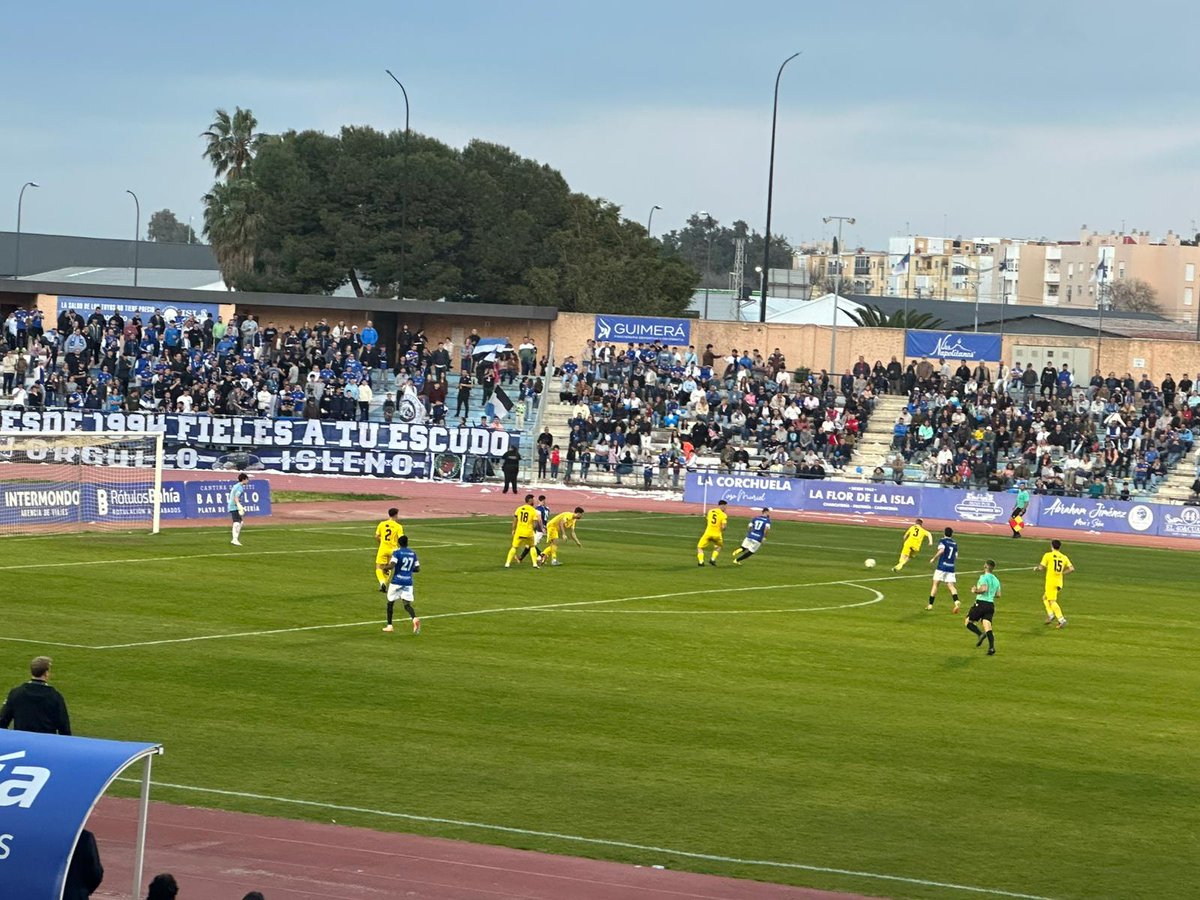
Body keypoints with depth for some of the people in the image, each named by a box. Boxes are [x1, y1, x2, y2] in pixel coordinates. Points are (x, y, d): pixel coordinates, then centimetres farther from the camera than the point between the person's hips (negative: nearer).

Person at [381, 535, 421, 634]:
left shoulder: (397, 552, -7)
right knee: (407, 604, 3)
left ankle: (389, 625, 18)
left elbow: (391, 566, -19)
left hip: (397, 581, -4)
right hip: (408, 582, 4)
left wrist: (385, 568, 1)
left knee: (390, 602, 14)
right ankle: (415, 619, -27)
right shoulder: (413, 554, 9)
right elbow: (417, 569, 11)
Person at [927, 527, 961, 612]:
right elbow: (956, 557, 17)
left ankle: (930, 605, 7)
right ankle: (956, 602, -22)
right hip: (951, 567, 4)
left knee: (935, 584, 5)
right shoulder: (954, 543, 14)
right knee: (951, 586, 1)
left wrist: (934, 559, -11)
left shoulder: (943, 541, -2)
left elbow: (941, 550, -21)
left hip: (942, 566, -4)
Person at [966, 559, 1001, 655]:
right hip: (991, 604, 6)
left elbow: (984, 589, -23)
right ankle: (992, 647, -18)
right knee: (987, 626, -1)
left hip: (981, 603, -6)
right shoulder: (996, 580, 15)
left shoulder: (984, 577, -8)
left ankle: (980, 634, -16)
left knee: (968, 621, 8)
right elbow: (998, 594, 18)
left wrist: (975, 591, -6)